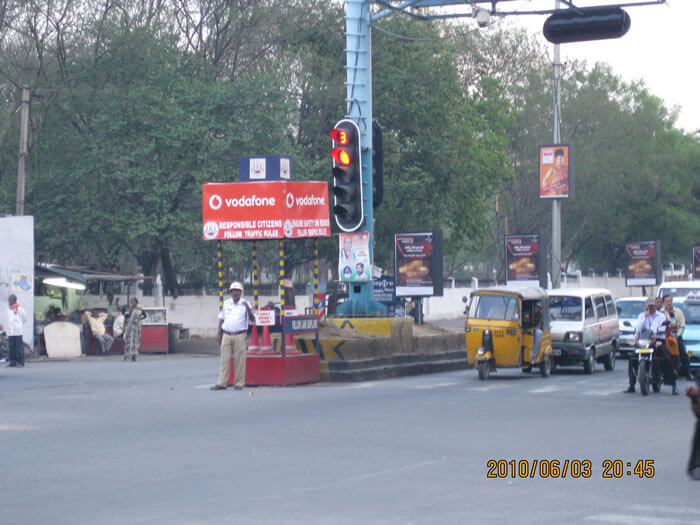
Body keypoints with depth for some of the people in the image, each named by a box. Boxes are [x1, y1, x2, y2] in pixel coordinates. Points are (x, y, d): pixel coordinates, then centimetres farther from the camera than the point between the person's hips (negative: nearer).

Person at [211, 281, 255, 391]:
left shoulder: (245, 304, 3)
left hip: (240, 336, -3)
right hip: (226, 335, 3)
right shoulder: (226, 303, 12)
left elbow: (252, 320, -2)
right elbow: (221, 320, 18)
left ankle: (239, 384, 2)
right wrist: (219, 336, 14)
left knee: (239, 360, -3)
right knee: (224, 359, -1)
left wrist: (248, 308, -17)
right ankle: (221, 383, -1)